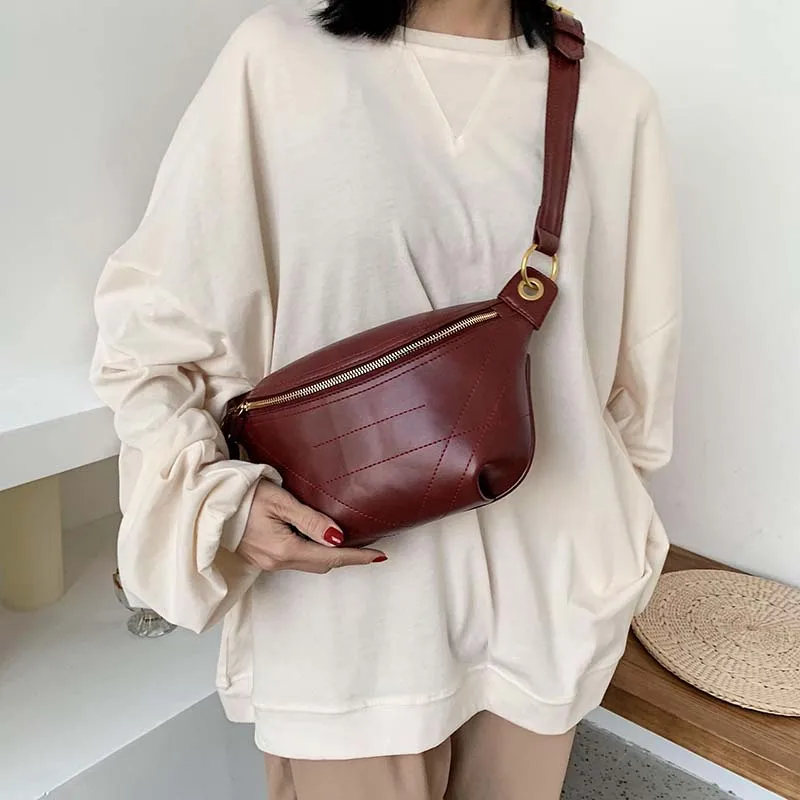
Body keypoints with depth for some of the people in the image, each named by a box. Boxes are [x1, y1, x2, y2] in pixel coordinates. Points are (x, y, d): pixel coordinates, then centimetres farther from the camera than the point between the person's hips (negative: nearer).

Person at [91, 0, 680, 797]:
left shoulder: (613, 99, -1)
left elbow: (636, 368, 8)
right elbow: (148, 321, -3)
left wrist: (612, 548, 15)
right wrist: (216, 494, -17)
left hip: (541, 597, 3)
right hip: (344, 606, -2)